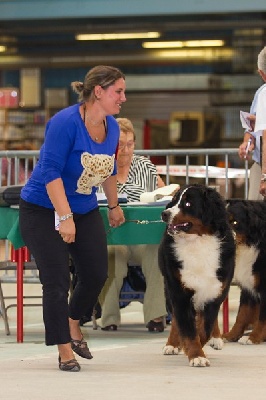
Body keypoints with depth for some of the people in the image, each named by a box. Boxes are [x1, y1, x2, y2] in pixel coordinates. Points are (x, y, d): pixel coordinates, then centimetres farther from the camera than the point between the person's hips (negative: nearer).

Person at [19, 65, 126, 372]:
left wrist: (114, 205, 26)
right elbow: (50, 172, -26)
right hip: (43, 210, -7)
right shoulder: (65, 123, -24)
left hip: (85, 211, 7)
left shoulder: (112, 127, -1)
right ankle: (65, 350, 1)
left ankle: (73, 325, 32)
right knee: (57, 280, -8)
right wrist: (65, 218, -30)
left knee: (96, 275, 5)